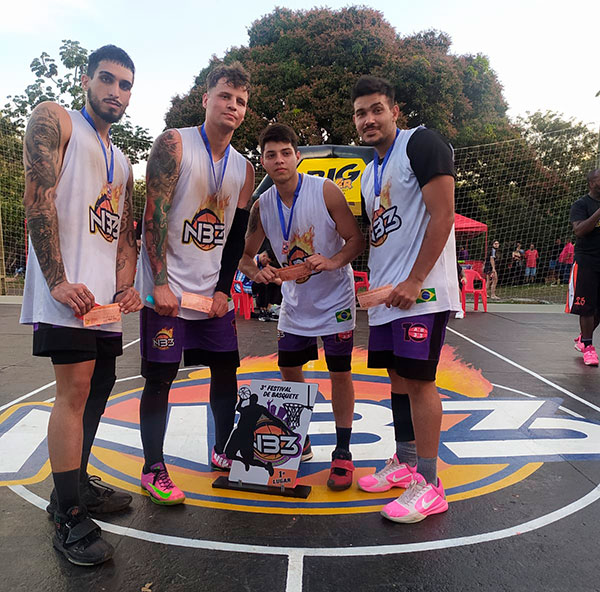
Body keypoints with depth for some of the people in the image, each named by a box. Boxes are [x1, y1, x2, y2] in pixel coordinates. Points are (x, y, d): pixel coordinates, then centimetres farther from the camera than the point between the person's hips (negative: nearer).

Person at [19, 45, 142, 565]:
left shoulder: (122, 163, 24)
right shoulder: (54, 120, 2)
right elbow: (38, 199, -11)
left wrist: (126, 287, 3)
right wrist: (59, 282, -20)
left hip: (107, 293, 8)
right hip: (68, 288, -8)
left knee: (99, 389, 13)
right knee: (75, 391, -9)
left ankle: (77, 484, 30)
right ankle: (69, 519, 3)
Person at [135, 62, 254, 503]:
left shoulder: (244, 169, 10)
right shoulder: (174, 144, -6)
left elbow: (236, 235, 10)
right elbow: (154, 214, -13)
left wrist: (224, 288, 1)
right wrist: (160, 282, -19)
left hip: (214, 291, 6)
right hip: (166, 288, -5)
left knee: (227, 369, 10)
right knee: (160, 378, 0)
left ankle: (223, 451, 29)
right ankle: (153, 469, 15)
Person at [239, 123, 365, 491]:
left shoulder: (325, 190, -15)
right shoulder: (262, 206, -3)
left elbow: (356, 240, -13)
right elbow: (246, 256, 6)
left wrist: (332, 261, -31)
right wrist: (257, 272, -17)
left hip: (335, 298, -4)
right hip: (295, 301, 5)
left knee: (340, 374, 0)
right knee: (289, 371, 9)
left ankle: (343, 453, 16)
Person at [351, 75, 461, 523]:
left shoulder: (422, 143, -6)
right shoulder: (369, 172, 19)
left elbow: (442, 217, -15)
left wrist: (414, 282, -20)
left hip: (420, 290, -9)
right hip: (386, 293, 9)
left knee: (417, 379, -7)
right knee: (398, 376, 13)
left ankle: (429, 485, 6)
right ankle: (406, 464, 28)